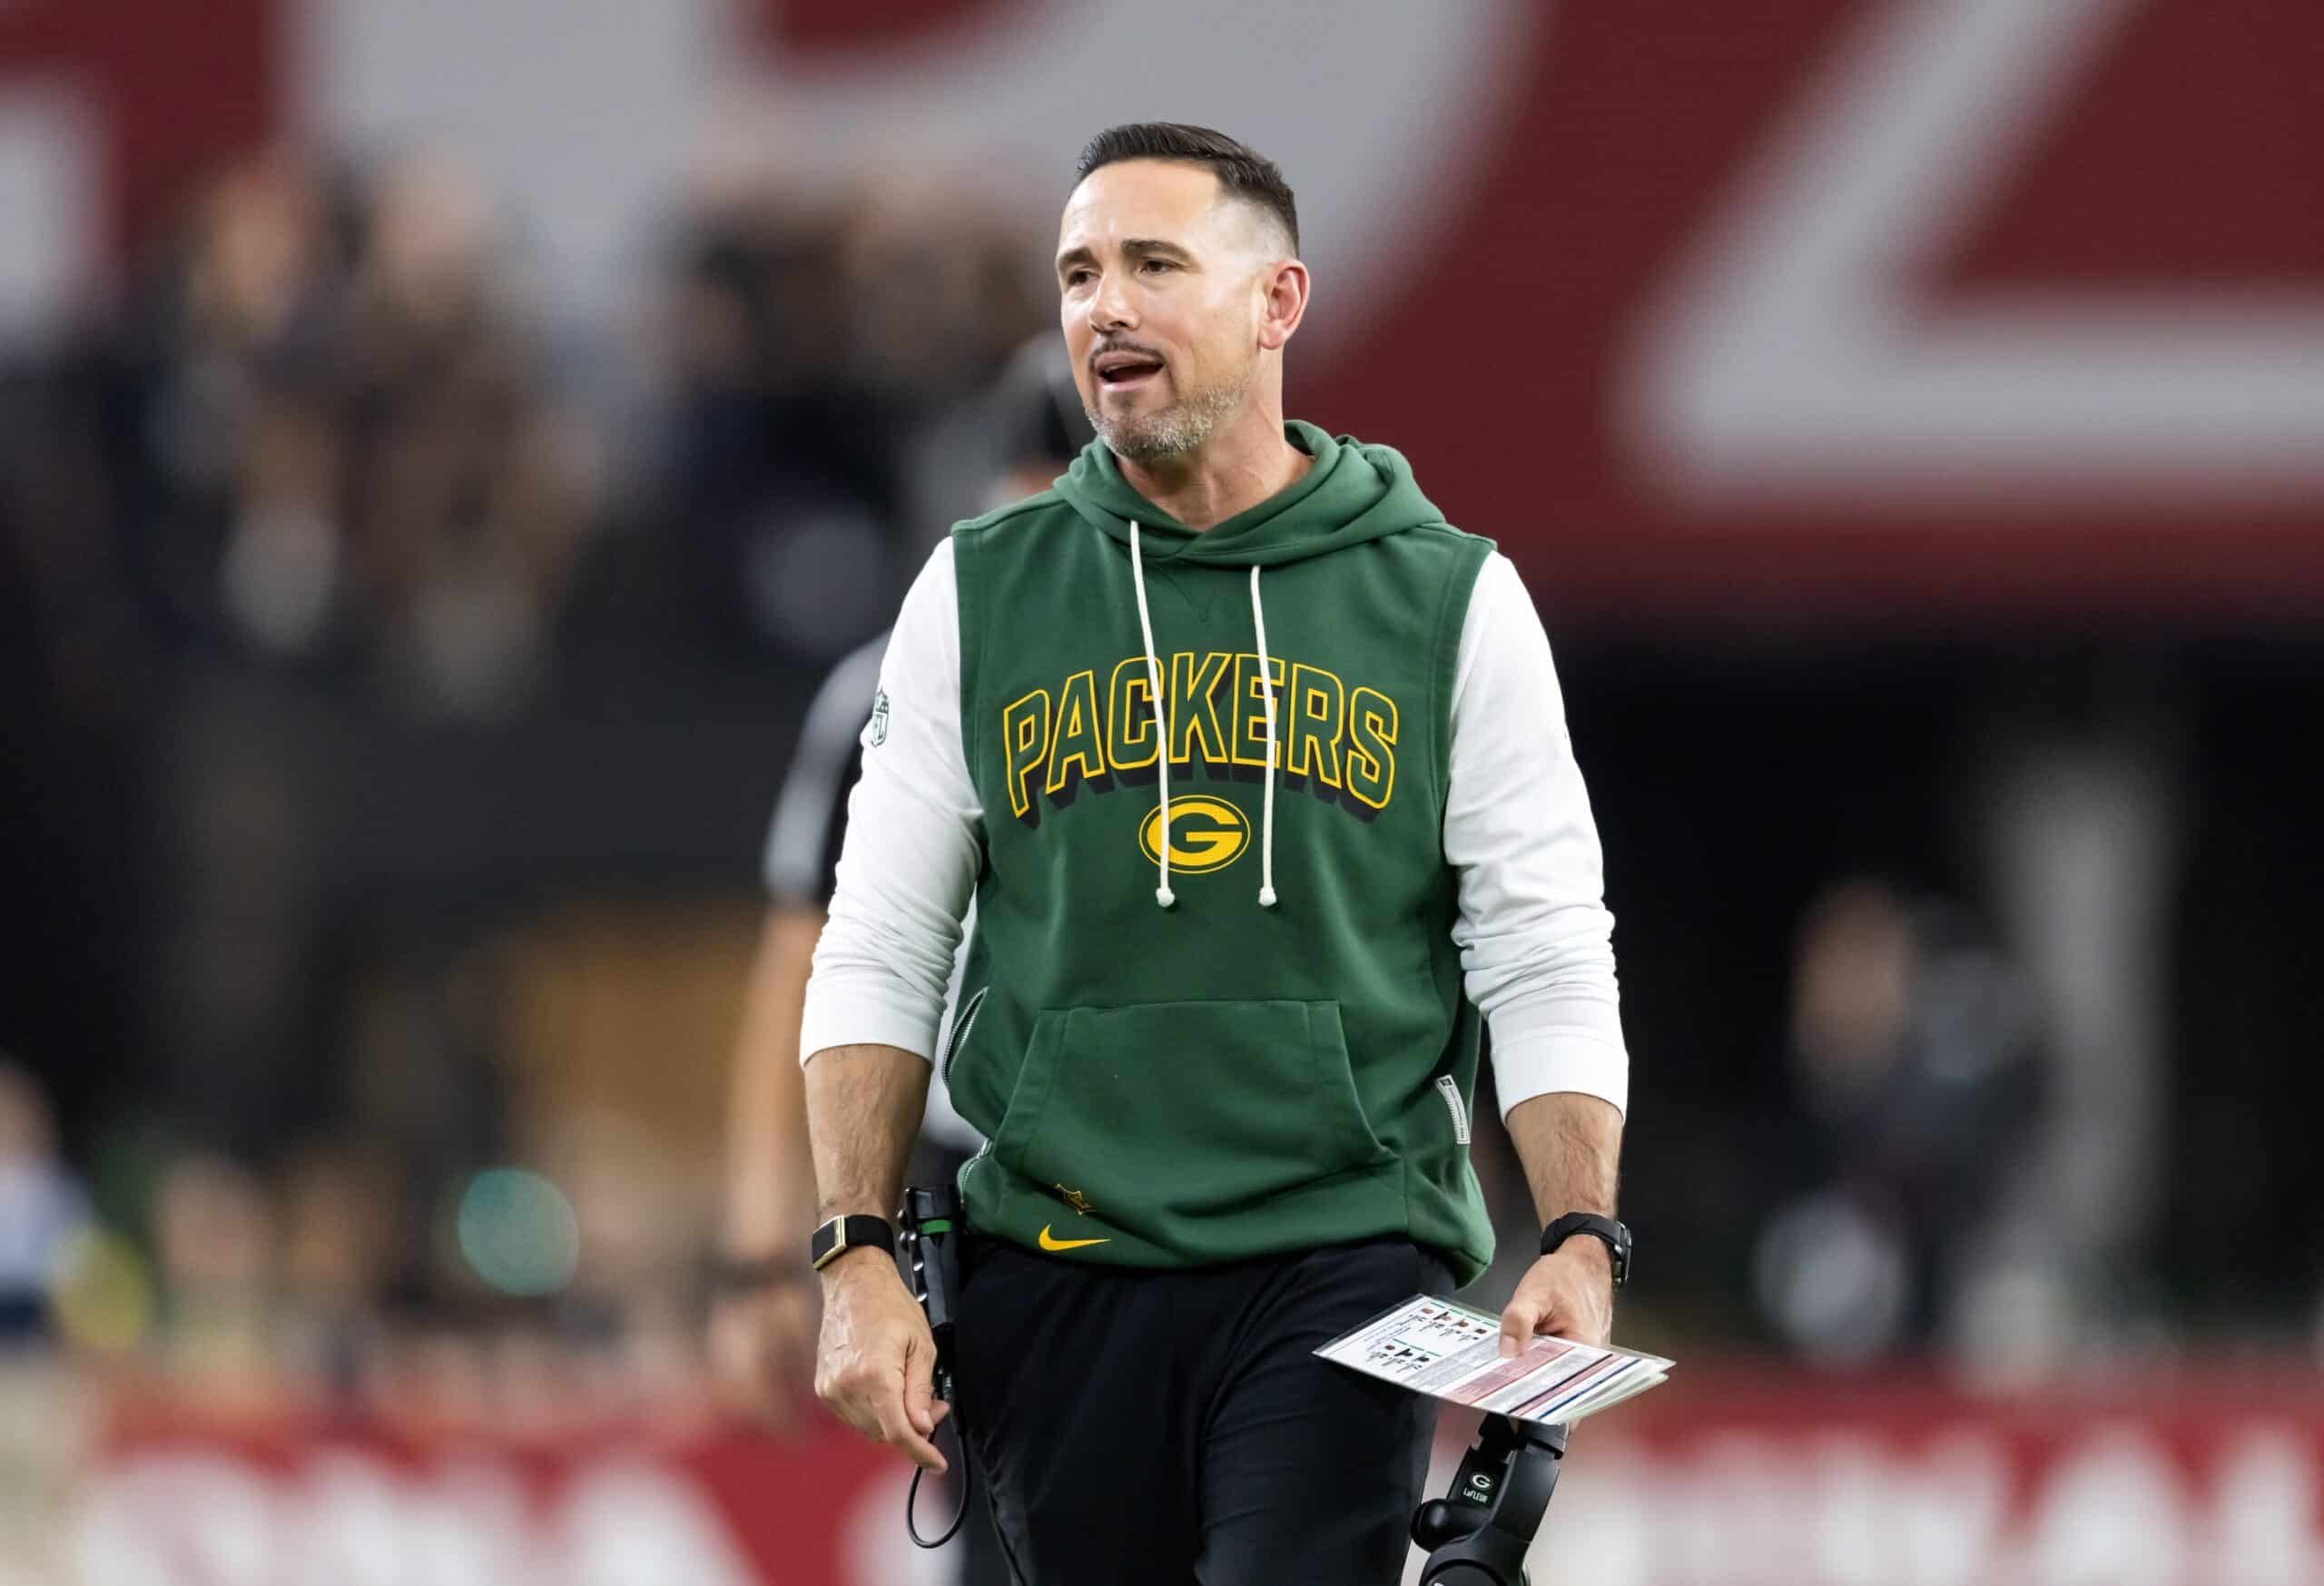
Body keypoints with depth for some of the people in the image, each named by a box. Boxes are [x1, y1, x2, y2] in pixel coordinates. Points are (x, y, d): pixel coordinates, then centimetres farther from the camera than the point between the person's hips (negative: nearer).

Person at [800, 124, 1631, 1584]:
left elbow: (1547, 966, 3)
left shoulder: (1452, 600, 4)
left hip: (1343, 1272, -2)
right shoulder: (979, 595, 8)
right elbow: (881, 957, 10)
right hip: (1058, 1282, 2)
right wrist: (857, 1257, -1)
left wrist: (1581, 1244, -11)